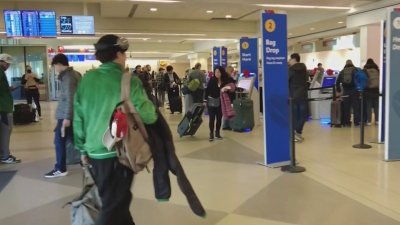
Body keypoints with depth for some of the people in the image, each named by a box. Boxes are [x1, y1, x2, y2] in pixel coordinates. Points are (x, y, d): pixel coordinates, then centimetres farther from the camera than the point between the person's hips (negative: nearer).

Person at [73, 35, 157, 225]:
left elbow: (78, 116, 7)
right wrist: (152, 110, 5)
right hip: (118, 152, -6)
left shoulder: (86, 79, 4)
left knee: (113, 200, 23)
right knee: (113, 206, 4)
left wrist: (83, 148, 16)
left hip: (94, 151, 6)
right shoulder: (129, 80, -11)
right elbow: (147, 115, -18)